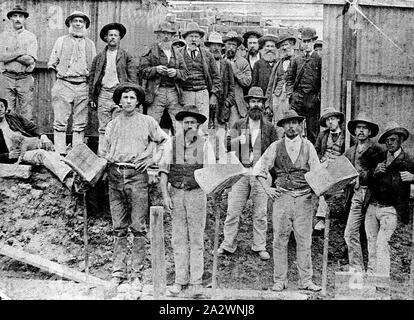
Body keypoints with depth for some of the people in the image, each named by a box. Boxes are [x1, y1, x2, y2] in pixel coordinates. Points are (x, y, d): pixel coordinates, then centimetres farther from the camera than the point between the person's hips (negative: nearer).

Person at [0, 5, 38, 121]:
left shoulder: (30, 37, 7)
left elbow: (30, 60, -7)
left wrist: (9, 55, -4)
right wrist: (21, 52, -6)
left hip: (25, 79, -1)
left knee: (26, 116, -2)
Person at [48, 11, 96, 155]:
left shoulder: (90, 44, 16)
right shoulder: (61, 41, 11)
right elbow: (52, 64, 9)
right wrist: (55, 84, 0)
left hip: (83, 85, 2)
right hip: (63, 84, -1)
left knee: (80, 124, 1)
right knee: (60, 122, -5)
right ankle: (60, 153, -3)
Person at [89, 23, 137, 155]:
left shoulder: (126, 57, 8)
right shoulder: (99, 57, 13)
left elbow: (132, 78, 3)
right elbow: (91, 78, 14)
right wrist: (92, 97, 7)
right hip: (103, 93, 2)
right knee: (103, 129, 2)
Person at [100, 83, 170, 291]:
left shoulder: (147, 121, 9)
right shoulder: (112, 125, 17)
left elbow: (165, 140, 14)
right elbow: (103, 153, 17)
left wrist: (154, 158, 3)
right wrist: (106, 161, -1)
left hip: (137, 175, -3)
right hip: (114, 176, 3)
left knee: (138, 227, -3)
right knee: (119, 228, 6)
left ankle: (136, 274, 4)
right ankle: (118, 272, 13)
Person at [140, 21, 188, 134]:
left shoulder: (177, 53, 19)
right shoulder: (151, 51, 7)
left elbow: (185, 73, 15)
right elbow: (142, 70, 2)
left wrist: (176, 72, -5)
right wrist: (156, 69, -14)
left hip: (174, 92, 3)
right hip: (156, 93, -3)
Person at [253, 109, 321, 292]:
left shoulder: (308, 146, 9)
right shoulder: (276, 147, 7)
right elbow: (259, 169, 11)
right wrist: (267, 189, 2)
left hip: (304, 198, 0)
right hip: (282, 196, 0)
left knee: (304, 241, 3)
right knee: (279, 240, 2)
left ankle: (306, 281, 12)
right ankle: (279, 280, 11)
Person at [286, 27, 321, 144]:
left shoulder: (319, 60, 3)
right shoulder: (296, 60, 14)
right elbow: (289, 78, 15)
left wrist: (319, 96, -10)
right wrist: (290, 93, 2)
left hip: (313, 99, -2)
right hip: (297, 98, 3)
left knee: (312, 129, 2)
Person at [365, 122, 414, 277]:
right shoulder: (378, 157, 12)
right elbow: (366, 181, 13)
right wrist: (374, 173, -6)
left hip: (390, 210, -5)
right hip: (372, 207, 5)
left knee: (381, 243, -15)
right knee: (371, 244, 9)